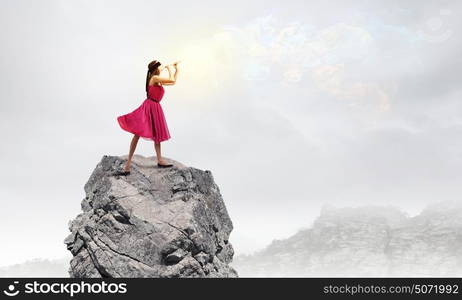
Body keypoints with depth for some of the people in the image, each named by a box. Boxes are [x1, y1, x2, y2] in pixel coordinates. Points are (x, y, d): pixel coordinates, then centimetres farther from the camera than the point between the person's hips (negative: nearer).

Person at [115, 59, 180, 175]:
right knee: (138, 133, -12)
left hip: (155, 108, 10)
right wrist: (169, 69, -2)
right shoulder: (154, 78, -10)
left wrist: (177, 69, 24)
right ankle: (128, 164, -13)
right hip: (149, 106, -10)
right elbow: (172, 80, -17)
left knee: (157, 134, 14)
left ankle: (160, 160, 23)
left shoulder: (158, 80, 16)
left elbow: (173, 82, 26)